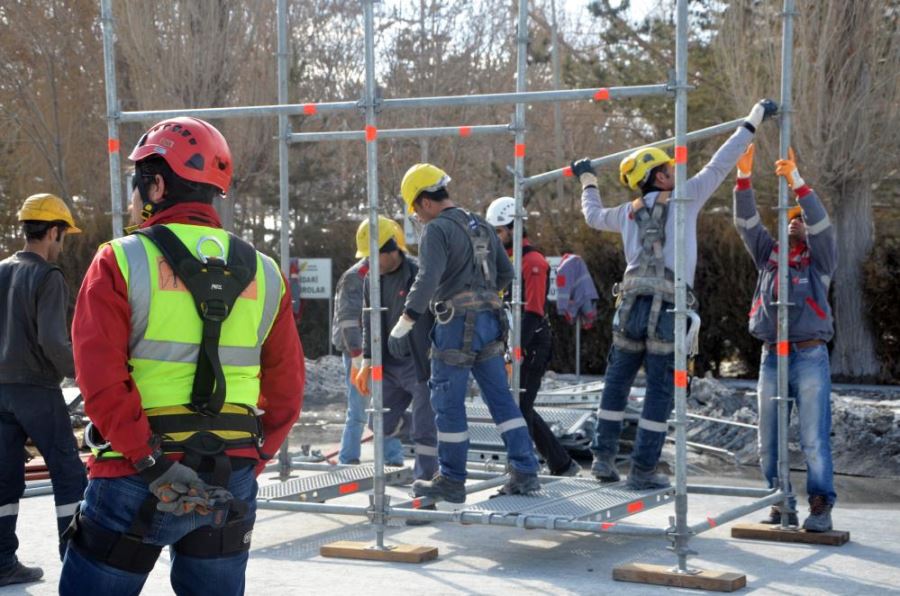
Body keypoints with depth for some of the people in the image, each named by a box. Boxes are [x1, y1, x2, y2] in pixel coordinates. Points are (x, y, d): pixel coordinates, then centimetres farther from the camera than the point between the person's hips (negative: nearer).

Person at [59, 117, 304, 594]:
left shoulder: (122, 262, -6)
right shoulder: (263, 273, 7)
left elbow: (101, 379, -16)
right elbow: (287, 387, 8)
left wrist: (153, 464, -17)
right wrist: (250, 464, 12)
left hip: (137, 480, -4)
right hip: (232, 479, 4)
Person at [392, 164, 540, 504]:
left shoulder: (437, 230, -10)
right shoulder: (481, 226, 16)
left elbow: (426, 281, -21)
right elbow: (506, 273, 22)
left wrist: (403, 325, -20)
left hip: (457, 324, -8)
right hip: (490, 321, 8)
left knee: (448, 402, 1)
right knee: (500, 397, 9)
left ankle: (452, 482, 7)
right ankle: (525, 473, 7)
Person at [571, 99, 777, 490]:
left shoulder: (629, 213, 16)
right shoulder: (685, 199, 3)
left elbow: (593, 216, 35)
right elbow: (719, 165, 5)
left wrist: (588, 180, 54)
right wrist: (753, 120, 13)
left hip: (631, 307, 4)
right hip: (668, 312, -4)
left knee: (617, 384, 16)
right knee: (660, 393, 2)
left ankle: (604, 457, 17)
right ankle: (643, 471, 2)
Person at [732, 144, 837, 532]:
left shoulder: (819, 258, 8)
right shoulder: (769, 254, 17)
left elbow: (822, 224, -9)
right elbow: (746, 223, 6)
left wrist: (797, 182, -18)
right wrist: (744, 177, -7)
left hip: (810, 357, -4)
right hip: (772, 358, 4)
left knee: (814, 438, -8)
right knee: (769, 441, 3)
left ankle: (821, 507, -6)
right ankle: (781, 506, 10)